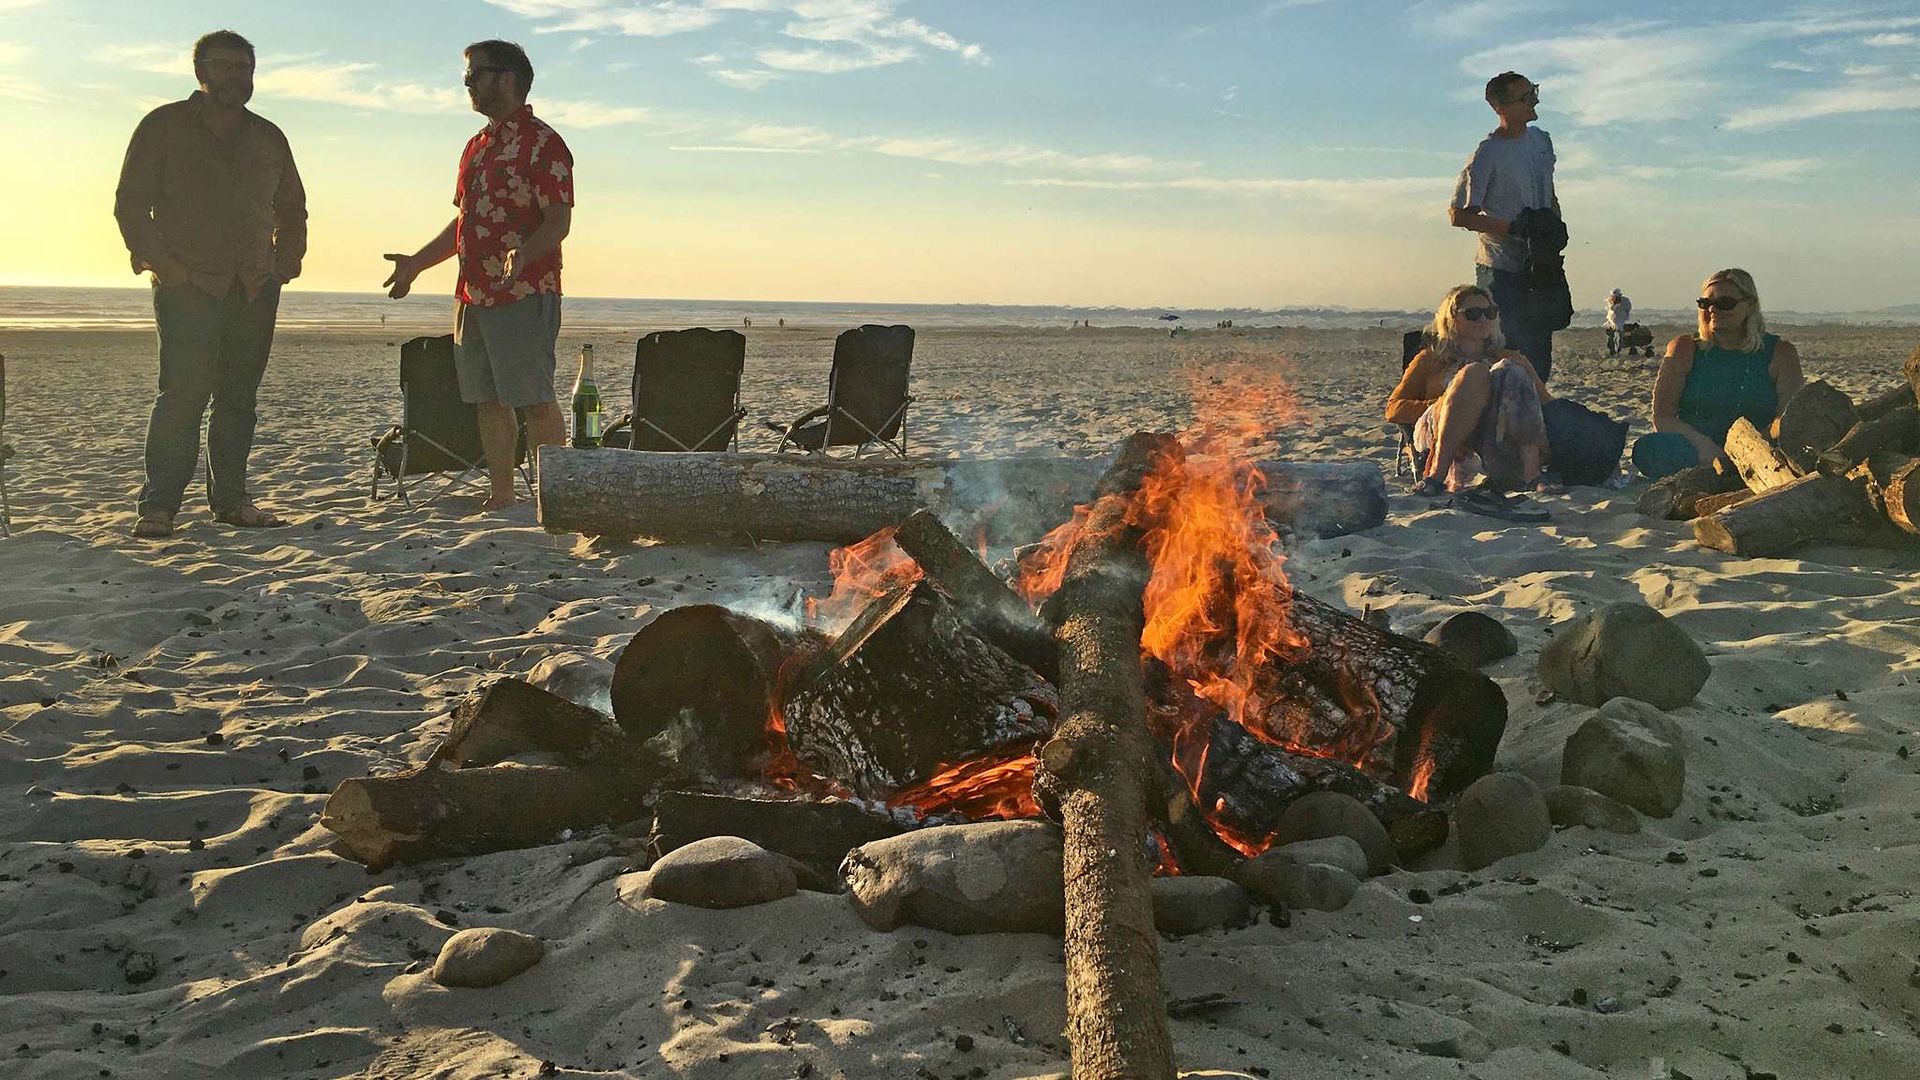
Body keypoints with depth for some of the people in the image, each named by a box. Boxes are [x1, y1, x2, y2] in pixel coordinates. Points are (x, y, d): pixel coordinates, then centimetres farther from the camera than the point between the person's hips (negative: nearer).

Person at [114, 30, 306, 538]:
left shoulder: (268, 138, 17)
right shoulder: (164, 126, 5)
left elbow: (292, 207, 26)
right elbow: (130, 202, 2)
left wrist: (286, 261, 13)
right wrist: (161, 262, -9)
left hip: (254, 287, 4)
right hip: (187, 283, -4)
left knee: (239, 396, 4)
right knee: (184, 391, -13)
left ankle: (230, 497, 11)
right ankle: (158, 505, -9)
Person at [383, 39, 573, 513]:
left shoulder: (542, 143, -7)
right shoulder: (477, 146, 21)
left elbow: (559, 221, -15)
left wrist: (524, 252, -32)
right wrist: (415, 263, 25)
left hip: (524, 294, -9)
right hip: (473, 294, 9)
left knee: (534, 399, -9)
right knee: (488, 401, 9)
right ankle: (501, 496, 15)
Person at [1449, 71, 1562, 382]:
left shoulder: (1541, 140, 10)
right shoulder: (1487, 155, -13)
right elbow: (1458, 214, -13)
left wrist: (1557, 226, 6)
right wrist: (1511, 227, -19)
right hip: (1501, 271, -7)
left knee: (1540, 354, 9)